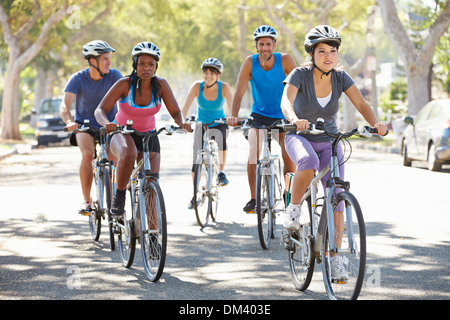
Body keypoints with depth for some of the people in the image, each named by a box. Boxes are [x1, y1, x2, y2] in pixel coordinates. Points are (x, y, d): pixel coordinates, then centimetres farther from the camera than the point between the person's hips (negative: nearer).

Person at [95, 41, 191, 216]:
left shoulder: (160, 85, -14)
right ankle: (119, 196, -19)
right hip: (121, 133, -3)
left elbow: (175, 112, -10)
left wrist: (181, 124, -33)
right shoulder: (124, 84, -21)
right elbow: (100, 110, -23)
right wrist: (107, 123, -46)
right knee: (129, 153, -39)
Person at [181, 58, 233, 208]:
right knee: (197, 158, -5)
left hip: (219, 123, -1)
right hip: (202, 124, 1)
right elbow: (185, 107, -22)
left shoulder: (224, 87, -20)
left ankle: (221, 172, -21)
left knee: (221, 137, -36)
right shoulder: (197, 86, -19)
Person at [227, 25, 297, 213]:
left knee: (288, 156, -12)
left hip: (282, 116, 0)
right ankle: (253, 198, -6)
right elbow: (240, 91, -20)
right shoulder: (250, 62, -14)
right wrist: (233, 115, -34)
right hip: (259, 115, 0)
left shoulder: (285, 60, -16)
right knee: (253, 153, -18)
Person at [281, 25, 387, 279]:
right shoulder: (300, 75, -19)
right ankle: (294, 208, -13)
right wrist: (295, 119, -57)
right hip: (300, 137, -3)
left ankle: (334, 258, 2)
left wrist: (376, 123, -37)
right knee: (309, 162, -39)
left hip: (329, 141, 3)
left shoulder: (340, 77, -10)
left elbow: (361, 103, -17)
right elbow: (286, 101, -35)